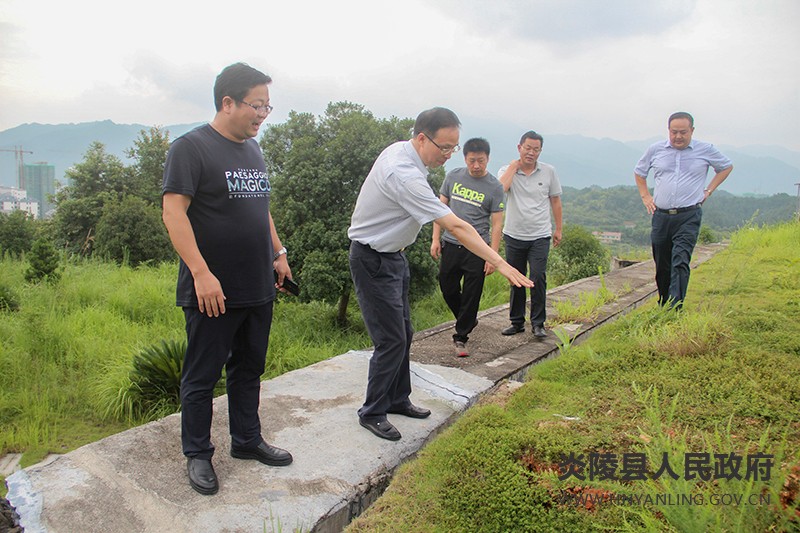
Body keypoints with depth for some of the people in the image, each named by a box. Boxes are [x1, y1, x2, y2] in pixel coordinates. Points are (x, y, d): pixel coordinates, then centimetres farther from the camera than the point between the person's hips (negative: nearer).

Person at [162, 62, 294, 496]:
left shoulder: (252, 149, 14)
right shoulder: (191, 147, -10)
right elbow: (173, 211, -17)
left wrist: (278, 252, 16)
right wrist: (201, 273, -23)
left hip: (258, 289, 7)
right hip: (212, 292, -7)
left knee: (248, 369, 18)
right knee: (201, 377, 7)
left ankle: (247, 440, 33)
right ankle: (198, 455, 23)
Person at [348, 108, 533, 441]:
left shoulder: (399, 150, 1)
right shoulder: (405, 176, -30)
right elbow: (457, 228, -32)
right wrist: (499, 263, -30)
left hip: (392, 255, 10)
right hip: (373, 261, -10)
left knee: (403, 333, 15)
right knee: (392, 339, -5)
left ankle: (397, 400, 30)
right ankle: (372, 413, 13)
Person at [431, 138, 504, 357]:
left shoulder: (495, 188, -4)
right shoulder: (453, 176, 4)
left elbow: (496, 224, -4)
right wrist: (436, 238, 4)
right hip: (450, 244, 3)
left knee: (471, 295, 3)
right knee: (448, 289, 11)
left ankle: (460, 337, 18)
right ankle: (469, 320, 37)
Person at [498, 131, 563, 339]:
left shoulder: (549, 171, 3)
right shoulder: (507, 170, -1)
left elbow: (555, 200, 10)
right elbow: (500, 188, -23)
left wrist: (558, 229, 10)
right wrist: (513, 166, -12)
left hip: (540, 236, -1)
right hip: (514, 235, 1)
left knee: (538, 278, -9)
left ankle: (538, 324, 4)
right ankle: (517, 322, 22)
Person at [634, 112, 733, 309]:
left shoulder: (706, 150, 4)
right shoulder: (655, 150, 7)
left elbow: (727, 166, 22)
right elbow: (639, 172, 24)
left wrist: (708, 191, 11)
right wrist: (645, 196, 12)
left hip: (689, 217, -3)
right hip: (661, 216, 3)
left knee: (680, 261, -17)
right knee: (662, 266, 9)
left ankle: (675, 308, -22)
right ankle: (663, 306, 23)